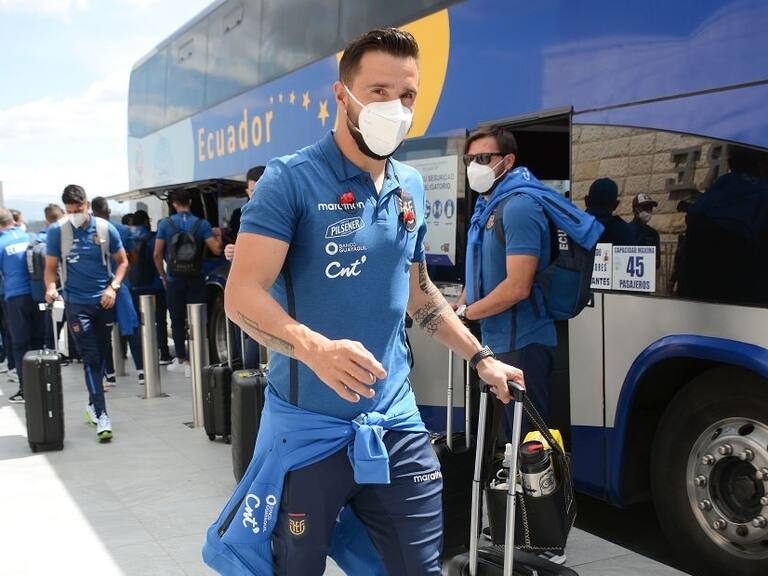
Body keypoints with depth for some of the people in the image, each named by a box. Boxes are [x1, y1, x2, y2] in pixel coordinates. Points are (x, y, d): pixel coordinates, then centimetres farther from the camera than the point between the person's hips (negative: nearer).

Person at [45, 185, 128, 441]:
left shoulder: (105, 228, -2)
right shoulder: (57, 232, -5)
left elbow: (122, 261, 6)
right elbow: (51, 267, 0)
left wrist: (113, 287, -9)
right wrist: (51, 287, -20)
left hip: (104, 302, 2)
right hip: (77, 304, -2)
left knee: (101, 356, 14)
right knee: (91, 359, -7)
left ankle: (93, 403, 34)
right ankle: (101, 416, -7)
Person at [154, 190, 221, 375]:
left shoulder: (165, 224, -3)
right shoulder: (202, 224, -4)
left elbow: (157, 254, -5)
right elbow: (216, 250, -10)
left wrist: (163, 276, 8)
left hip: (174, 281, 0)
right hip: (196, 280, 0)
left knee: (177, 321, 11)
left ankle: (181, 360, 16)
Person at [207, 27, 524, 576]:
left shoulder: (411, 188, 8)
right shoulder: (291, 180, -12)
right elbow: (242, 295, -21)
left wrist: (480, 357, 18)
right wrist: (316, 348, -37)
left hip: (397, 422, 5)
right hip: (307, 426, -5)